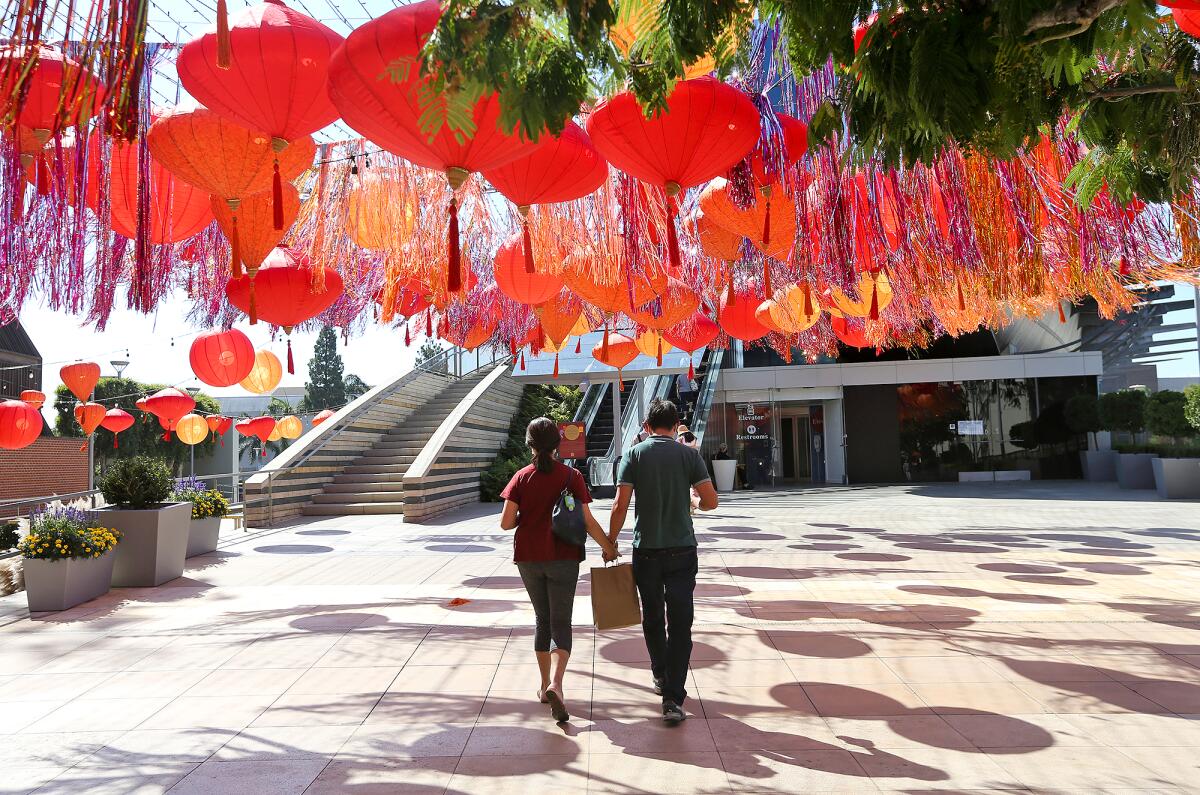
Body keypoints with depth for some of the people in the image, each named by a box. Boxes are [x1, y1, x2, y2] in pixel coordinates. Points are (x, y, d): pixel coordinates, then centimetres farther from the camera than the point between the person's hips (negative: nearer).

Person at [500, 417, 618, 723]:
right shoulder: (571, 476, -5)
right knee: (561, 623, 2)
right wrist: (608, 546, 6)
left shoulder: (522, 477, -2)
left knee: (543, 619, 17)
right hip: (563, 557, -2)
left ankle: (545, 685, 24)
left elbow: (506, 522, -5)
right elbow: (588, 521, -8)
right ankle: (555, 685, -19)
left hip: (528, 557, 2)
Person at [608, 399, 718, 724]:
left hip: (646, 550, 1)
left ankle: (661, 676, 36)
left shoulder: (634, 454, -1)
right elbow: (711, 501, -5)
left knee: (652, 617, 19)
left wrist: (610, 541, 3)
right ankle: (673, 698, -2)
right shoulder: (689, 455, -1)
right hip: (682, 550, -1)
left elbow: (620, 505, -8)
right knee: (680, 623, 2)